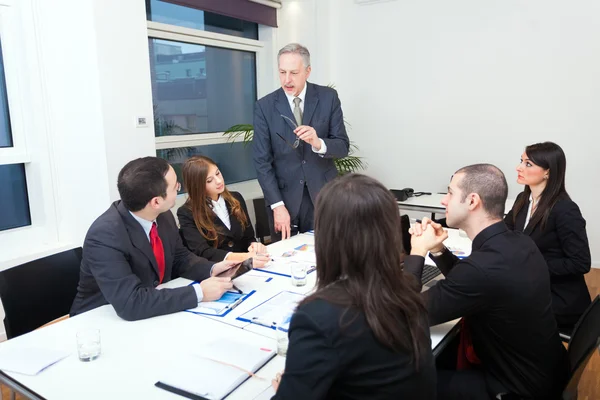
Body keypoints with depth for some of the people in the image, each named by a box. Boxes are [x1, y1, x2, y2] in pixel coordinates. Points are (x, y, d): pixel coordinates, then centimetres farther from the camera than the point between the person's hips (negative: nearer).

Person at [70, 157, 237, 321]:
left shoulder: (163, 216, -8)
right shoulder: (104, 236, -27)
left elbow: (180, 258, 7)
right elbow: (130, 303, -31)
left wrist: (211, 269, -11)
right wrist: (199, 293, -28)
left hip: (156, 313, 6)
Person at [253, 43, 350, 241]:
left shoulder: (328, 97, -2)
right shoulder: (264, 106, -4)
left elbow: (343, 146, -4)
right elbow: (262, 161, -6)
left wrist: (318, 143, -26)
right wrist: (277, 205, -13)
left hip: (323, 195, 1)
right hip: (284, 196, 0)